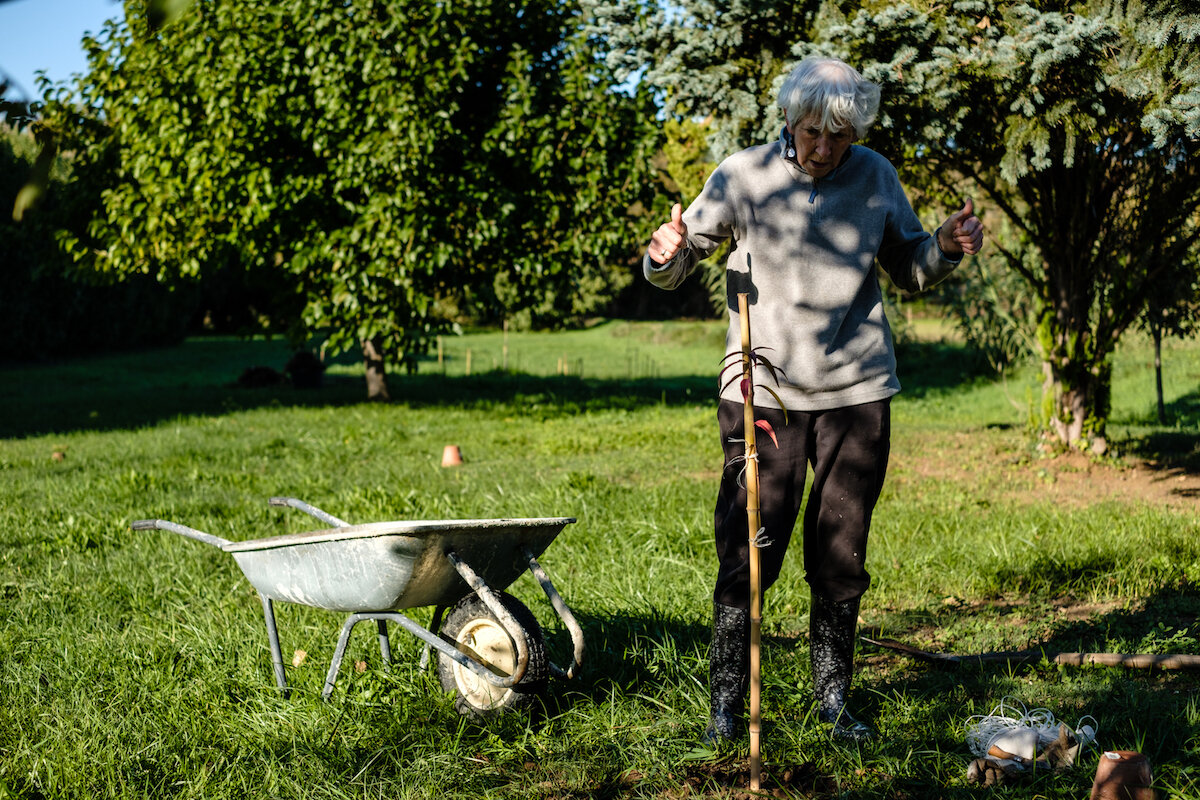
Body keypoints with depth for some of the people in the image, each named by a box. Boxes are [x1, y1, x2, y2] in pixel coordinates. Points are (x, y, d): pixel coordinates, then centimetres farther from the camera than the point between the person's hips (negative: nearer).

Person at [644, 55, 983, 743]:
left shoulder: (876, 177, 4)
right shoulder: (745, 175, -3)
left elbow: (908, 270, 17)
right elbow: (675, 266, 3)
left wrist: (947, 247, -4)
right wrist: (665, 255, -21)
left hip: (856, 393, 2)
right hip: (762, 392, -2)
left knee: (842, 557, 8)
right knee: (747, 550, -4)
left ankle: (834, 699, 21)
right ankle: (726, 702, 9)